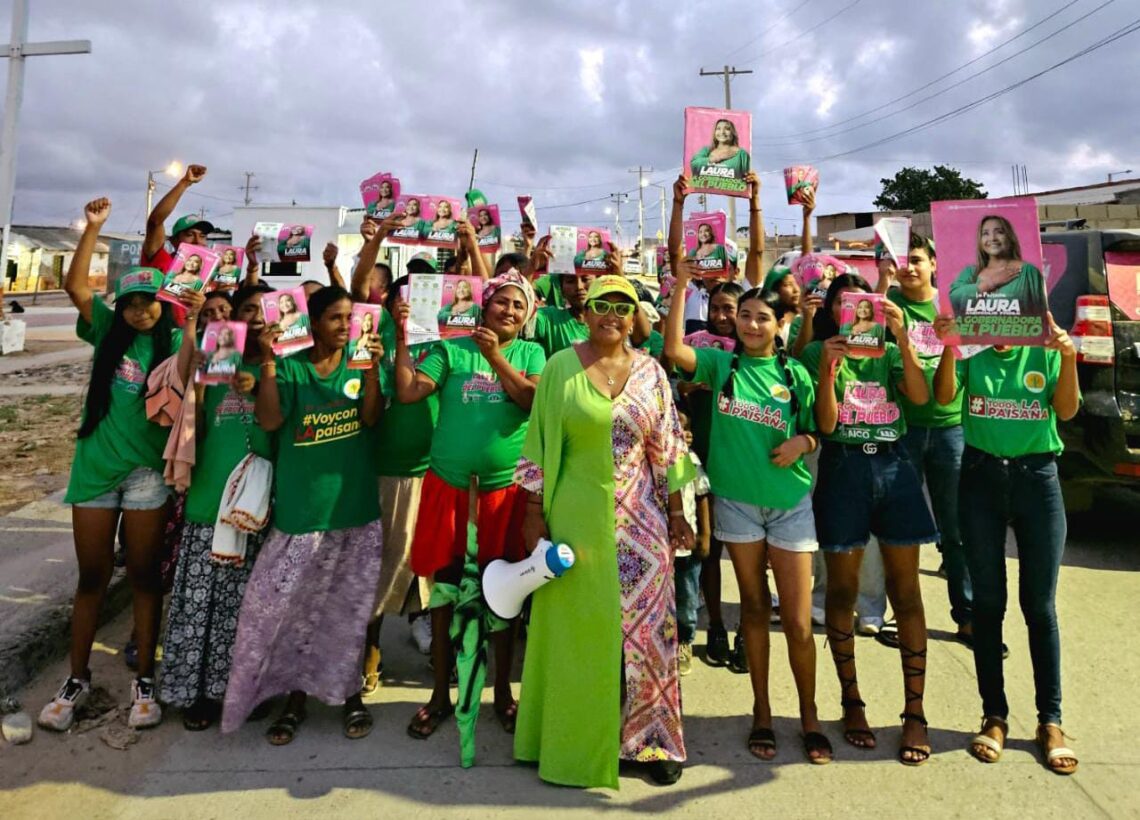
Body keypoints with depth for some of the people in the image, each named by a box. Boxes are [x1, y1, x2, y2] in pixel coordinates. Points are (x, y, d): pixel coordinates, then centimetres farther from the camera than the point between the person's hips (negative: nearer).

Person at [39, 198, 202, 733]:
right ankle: (77, 679, 24)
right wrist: (93, 228, -10)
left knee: (143, 575, 7)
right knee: (92, 576, 11)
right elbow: (75, 285, -4)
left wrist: (191, 326, -26)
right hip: (95, 465, 3)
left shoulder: (174, 342, -3)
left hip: (147, 471, -2)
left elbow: (182, 386, -19)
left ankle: (145, 680, 17)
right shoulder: (108, 331, 5)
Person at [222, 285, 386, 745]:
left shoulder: (360, 363, 4)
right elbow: (269, 421, -12)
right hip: (300, 507, -1)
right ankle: (295, 694, 22)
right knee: (281, 605, 3)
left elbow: (370, 418, -9)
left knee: (350, 606, 10)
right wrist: (268, 363, -19)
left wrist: (372, 369, -21)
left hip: (355, 506, 1)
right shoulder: (290, 367, 0)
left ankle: (349, 692, 27)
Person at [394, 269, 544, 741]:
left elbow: (534, 401, -12)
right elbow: (407, 393, -5)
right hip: (448, 485, 0)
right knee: (445, 589, 8)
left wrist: (495, 356, -18)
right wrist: (402, 335, -9)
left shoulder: (530, 353, 6)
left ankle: (503, 692, 27)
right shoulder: (452, 349, 4)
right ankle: (440, 694, 24)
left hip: (505, 488, 0)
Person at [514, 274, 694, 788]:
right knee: (580, 627, 9)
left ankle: (650, 738, 24)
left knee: (645, 626, 6)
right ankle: (581, 740, 27)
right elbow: (540, 444, -2)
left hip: (640, 518, 2)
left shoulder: (650, 372, 4)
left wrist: (676, 512, 4)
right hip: (577, 514, -2)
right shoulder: (561, 367, -2)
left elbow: (666, 447, 6)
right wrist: (534, 513, -4)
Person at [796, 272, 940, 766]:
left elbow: (920, 396, -7)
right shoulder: (818, 352, 5)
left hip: (894, 466, 2)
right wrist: (827, 367, -17)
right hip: (843, 469, -2)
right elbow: (826, 423, -5)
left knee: (906, 591, 2)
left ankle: (915, 713, 12)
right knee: (842, 591, 5)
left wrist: (901, 337, -13)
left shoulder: (889, 352, 12)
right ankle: (851, 703, 21)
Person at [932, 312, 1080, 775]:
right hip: (981, 476, 0)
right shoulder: (971, 351, 3)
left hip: (1038, 477, 0)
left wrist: (1068, 359, -21)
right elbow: (944, 396, -12)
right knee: (988, 603, 7)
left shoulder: (1045, 349, 4)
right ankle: (994, 715, 19)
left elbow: (1066, 411, -7)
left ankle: (1050, 721, 18)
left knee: (1040, 606, 5)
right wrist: (950, 347, -26)